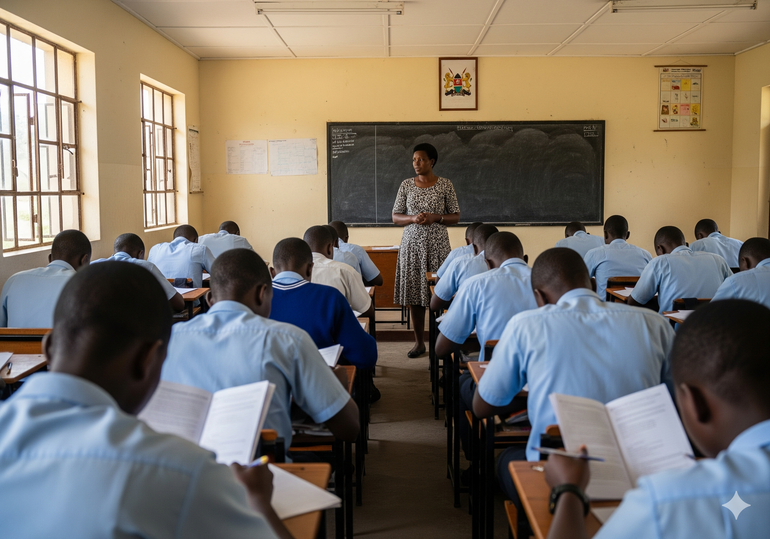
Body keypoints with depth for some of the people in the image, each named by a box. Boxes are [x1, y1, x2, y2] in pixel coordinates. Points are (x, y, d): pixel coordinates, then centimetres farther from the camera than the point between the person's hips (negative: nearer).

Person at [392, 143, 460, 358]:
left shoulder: (445, 185, 1)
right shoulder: (406, 185, 6)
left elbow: (455, 217, 4)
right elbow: (395, 217, 7)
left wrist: (436, 217, -14)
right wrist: (413, 218, -12)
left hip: (437, 245, -2)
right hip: (412, 244, 2)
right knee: (414, 292, 2)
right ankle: (419, 342, 12)